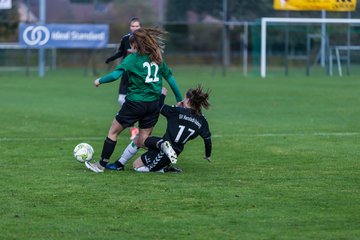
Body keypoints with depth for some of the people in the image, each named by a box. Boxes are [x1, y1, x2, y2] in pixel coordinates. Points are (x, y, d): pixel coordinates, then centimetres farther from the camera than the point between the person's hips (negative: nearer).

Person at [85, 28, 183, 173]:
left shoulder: (133, 59, -8)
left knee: (113, 131, 13)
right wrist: (179, 99, 20)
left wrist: (100, 81, -3)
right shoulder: (157, 58, 9)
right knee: (143, 141, 12)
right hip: (153, 104, 5)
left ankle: (102, 165, 19)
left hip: (135, 103, -5)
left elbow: (115, 75, -19)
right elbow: (170, 78, 13)